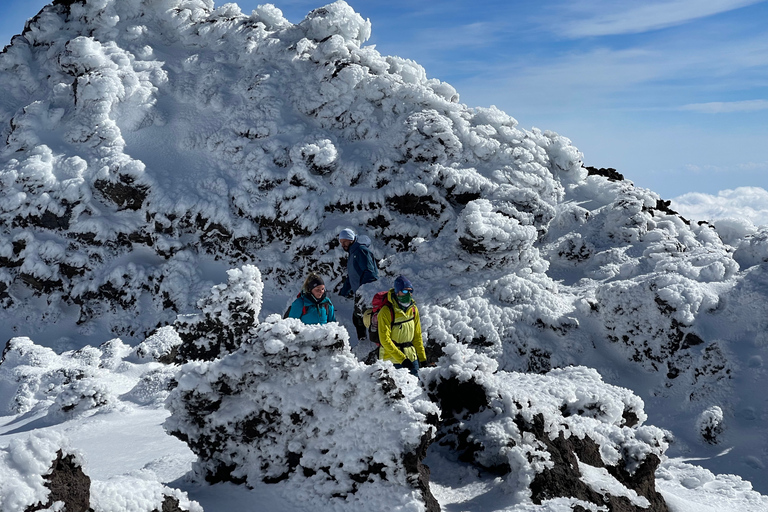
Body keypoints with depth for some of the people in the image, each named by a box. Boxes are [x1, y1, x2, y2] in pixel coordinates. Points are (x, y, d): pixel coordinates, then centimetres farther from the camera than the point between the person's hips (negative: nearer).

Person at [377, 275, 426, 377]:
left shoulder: (413, 309, 4)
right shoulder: (386, 312, -15)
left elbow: (417, 336, 12)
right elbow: (385, 340, -17)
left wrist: (422, 358, 9)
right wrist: (402, 359, -20)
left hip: (411, 357, 6)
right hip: (392, 359, -5)